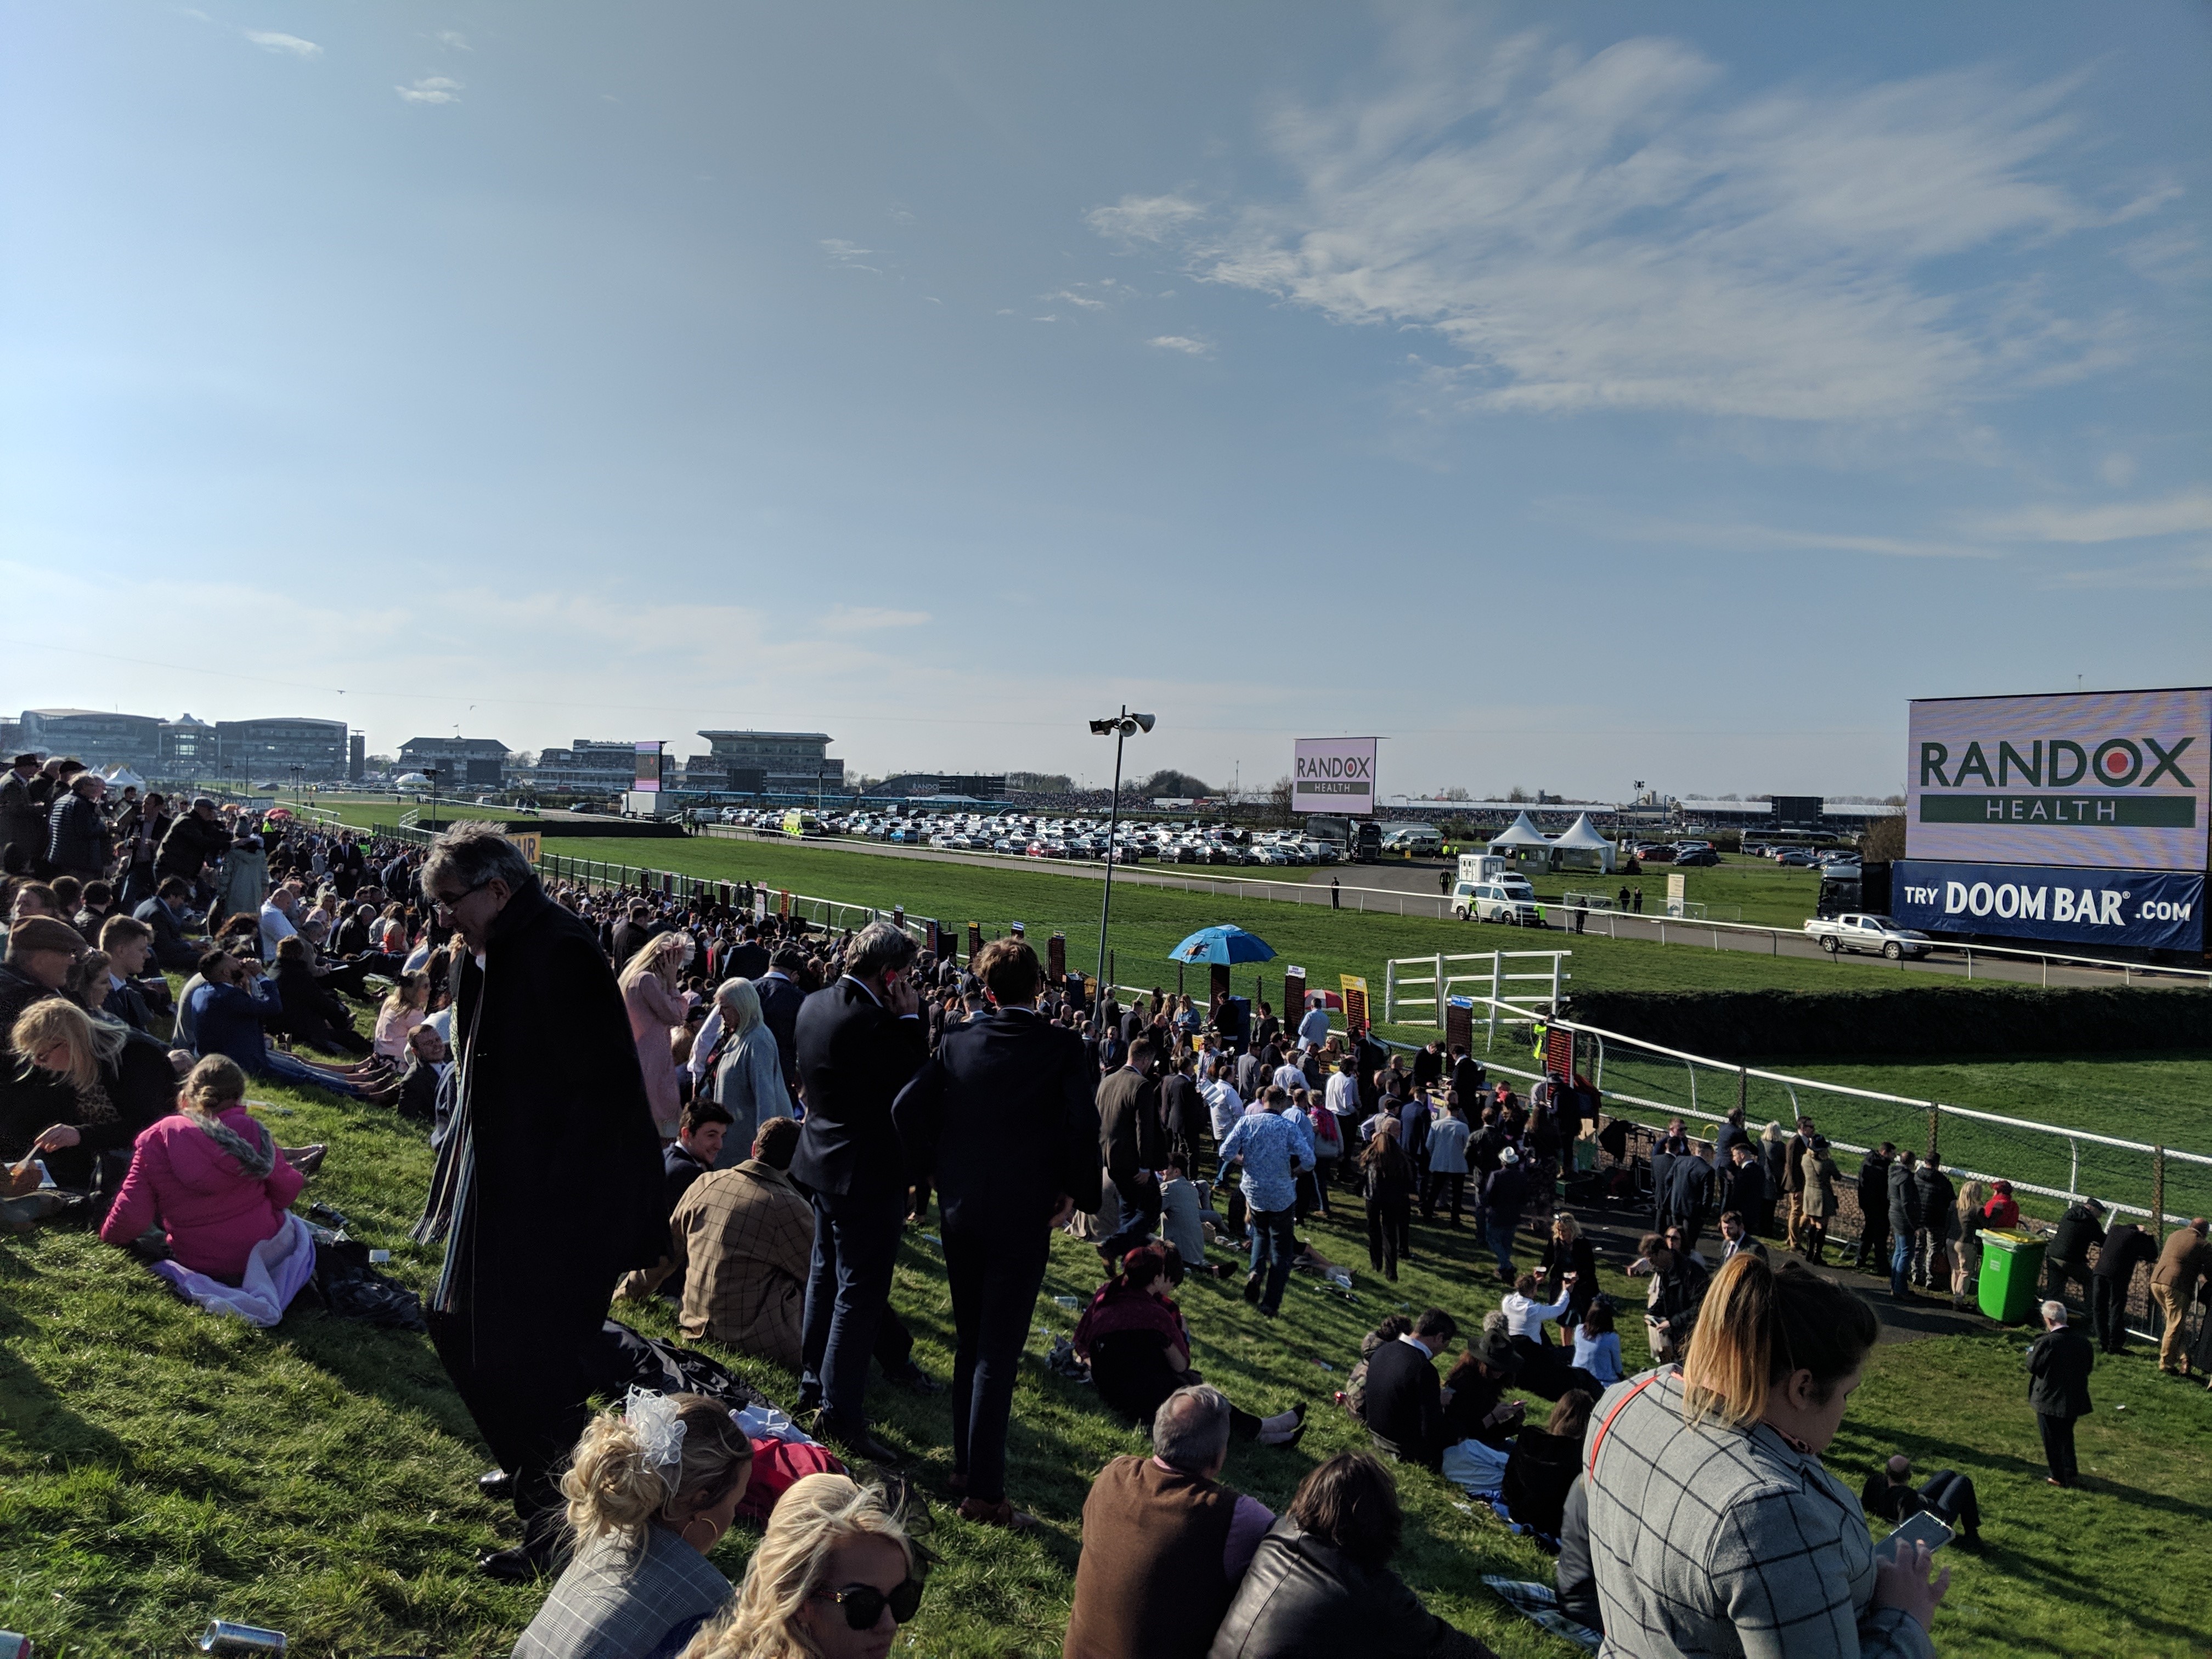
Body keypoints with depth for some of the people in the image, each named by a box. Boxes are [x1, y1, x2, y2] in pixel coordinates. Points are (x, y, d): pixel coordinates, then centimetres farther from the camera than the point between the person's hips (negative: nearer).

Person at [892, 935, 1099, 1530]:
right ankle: (983, 1491, 4)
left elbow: (907, 1107, -7)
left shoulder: (958, 1041, -1)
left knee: (969, 1343, 19)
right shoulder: (1063, 1046, -9)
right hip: (1024, 1214, -4)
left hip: (960, 1208, 4)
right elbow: (1084, 1124, -17)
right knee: (998, 1353, 1)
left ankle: (966, 1464, 30)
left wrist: (932, 1171, 7)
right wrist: (1077, 1194, -3)